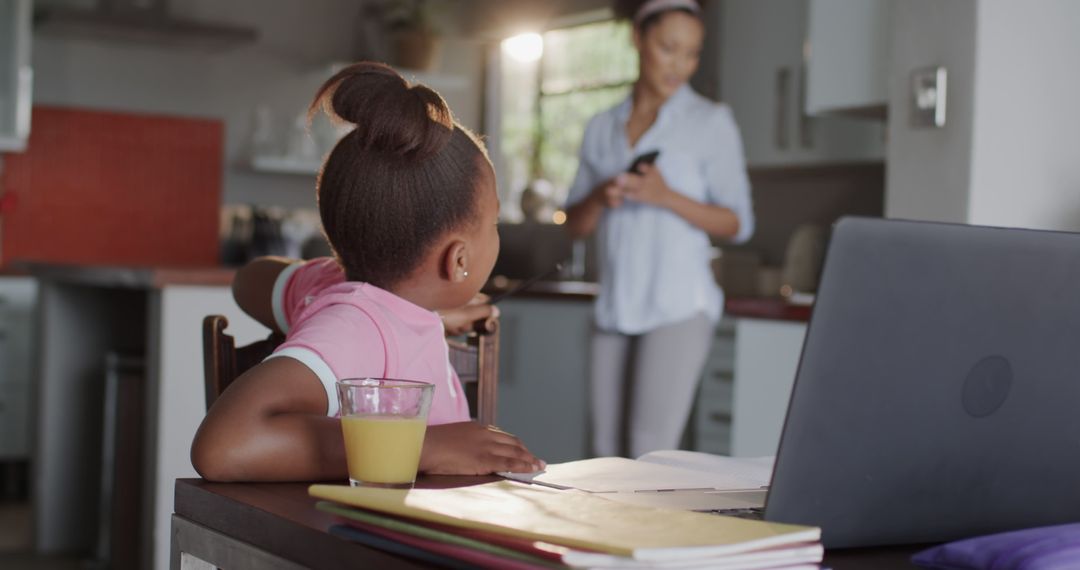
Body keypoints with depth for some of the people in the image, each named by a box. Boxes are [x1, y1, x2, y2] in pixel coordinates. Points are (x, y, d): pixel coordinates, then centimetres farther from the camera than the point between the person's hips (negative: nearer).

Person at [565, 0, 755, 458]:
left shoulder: (711, 122, 1)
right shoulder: (601, 129, 13)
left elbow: (738, 225, -1)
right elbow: (575, 225, 15)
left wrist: (667, 197, -16)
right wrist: (600, 197, -8)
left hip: (678, 305, -5)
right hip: (615, 310, 5)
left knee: (650, 451, -15)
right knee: (607, 458, 4)